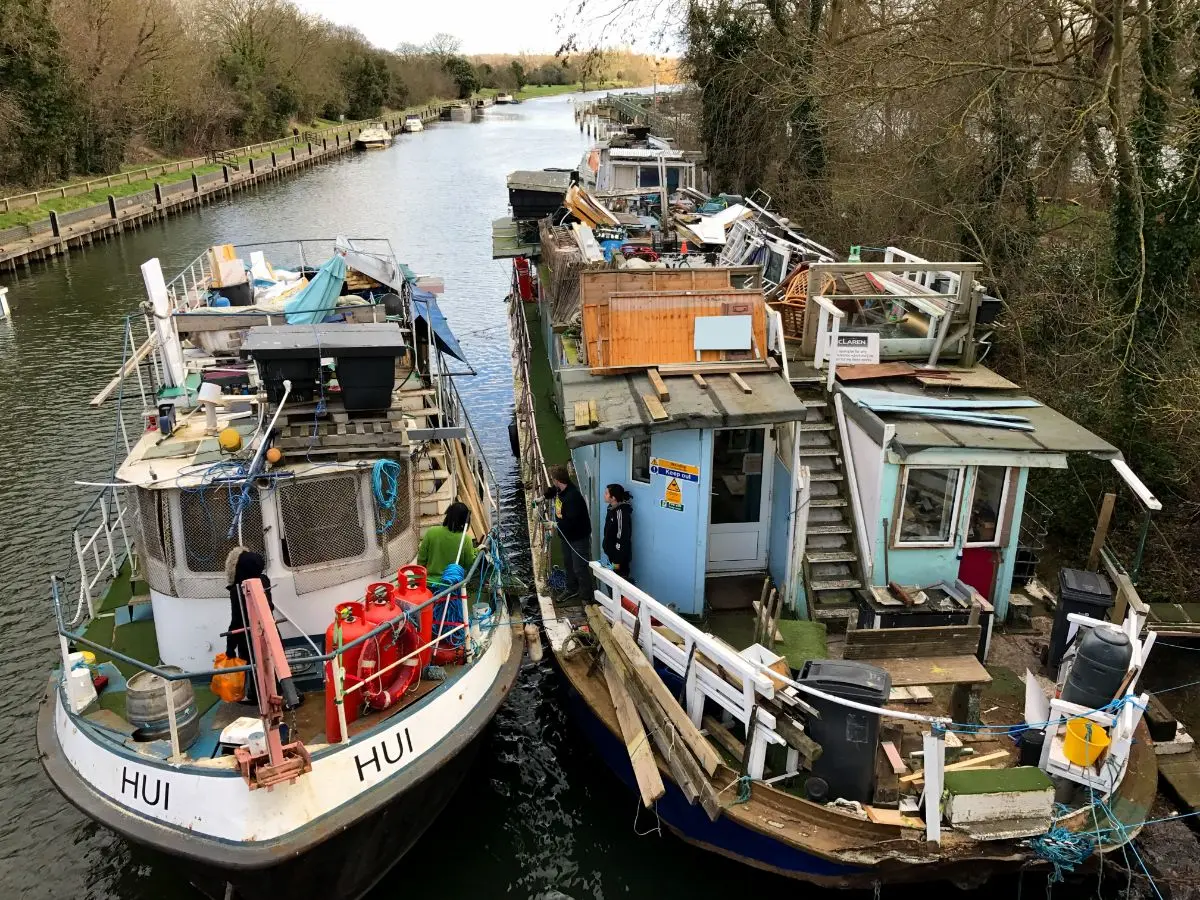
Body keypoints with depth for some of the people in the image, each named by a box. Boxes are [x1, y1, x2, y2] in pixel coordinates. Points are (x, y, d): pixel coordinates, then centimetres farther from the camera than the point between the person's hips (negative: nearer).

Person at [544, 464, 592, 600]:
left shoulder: (573, 496, -33)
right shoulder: (559, 489, -2)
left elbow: (571, 520, -36)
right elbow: (552, 490, 26)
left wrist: (557, 524, -28)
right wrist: (543, 497, 16)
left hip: (578, 537, -10)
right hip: (565, 535, 10)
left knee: (580, 568, -5)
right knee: (568, 564, 24)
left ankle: (586, 597, 7)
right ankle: (571, 589, 42)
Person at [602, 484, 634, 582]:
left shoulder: (621, 512, -23)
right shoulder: (612, 509, 6)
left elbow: (622, 538, -23)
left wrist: (617, 561, -20)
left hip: (619, 557, -9)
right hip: (612, 554, 9)